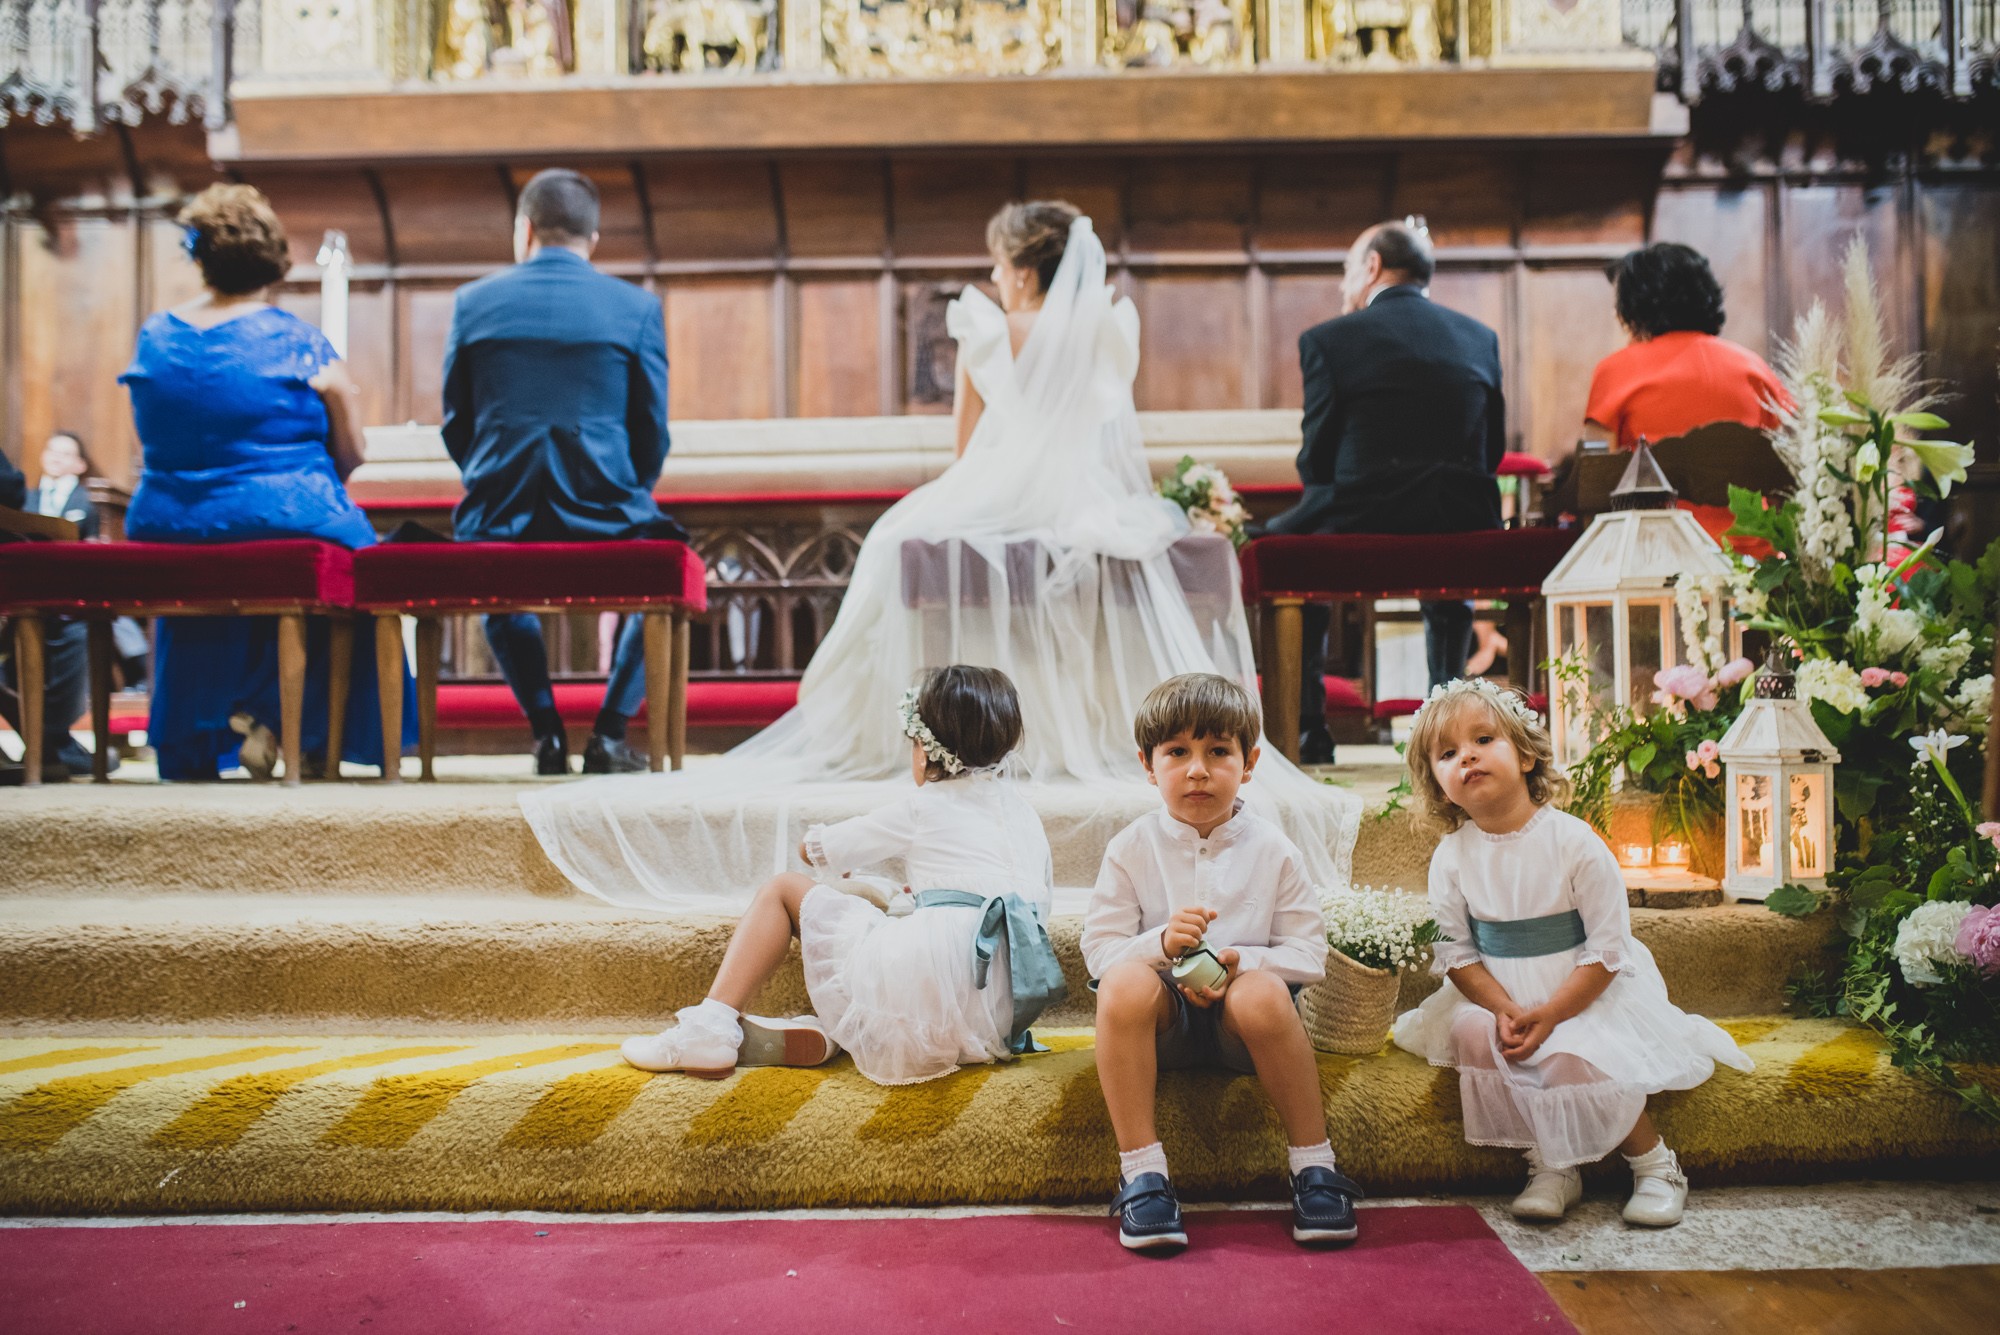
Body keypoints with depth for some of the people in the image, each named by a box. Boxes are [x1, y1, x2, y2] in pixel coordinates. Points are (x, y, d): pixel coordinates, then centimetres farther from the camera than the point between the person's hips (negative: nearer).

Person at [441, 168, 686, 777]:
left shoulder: (473, 301, 3)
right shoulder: (638, 306, -1)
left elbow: (456, 426, 8)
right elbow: (652, 434, 2)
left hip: (500, 519, 2)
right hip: (605, 518, -1)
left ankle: (547, 734, 25)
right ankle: (608, 735, 19)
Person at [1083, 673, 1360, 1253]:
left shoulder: (1272, 850, 1)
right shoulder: (1132, 849, 1)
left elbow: (1308, 955, -2)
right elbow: (1098, 951, -4)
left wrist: (1241, 962, -21)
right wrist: (1160, 944, -24)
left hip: (1241, 1026, 0)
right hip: (1164, 1019, 1)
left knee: (1262, 994, -35)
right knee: (1125, 982, -33)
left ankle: (1313, 1166, -17)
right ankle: (1141, 1172, -25)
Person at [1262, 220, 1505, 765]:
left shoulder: (1327, 339, -3)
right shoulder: (1481, 336, 9)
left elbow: (1315, 460, -1)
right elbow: (1492, 450, 13)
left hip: (1363, 530, -4)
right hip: (1466, 528, 4)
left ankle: (1306, 727, 22)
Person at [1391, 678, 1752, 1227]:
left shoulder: (1573, 843, -17)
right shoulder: (1451, 858, -7)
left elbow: (1607, 949, -15)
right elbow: (1456, 953, -2)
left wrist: (1548, 1016, -23)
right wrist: (1505, 1010, -19)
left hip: (1584, 993, -3)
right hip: (1498, 995, 4)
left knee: (1572, 1058, -29)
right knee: (1472, 1034, -25)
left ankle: (1656, 1166, -2)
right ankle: (1551, 1166, -9)